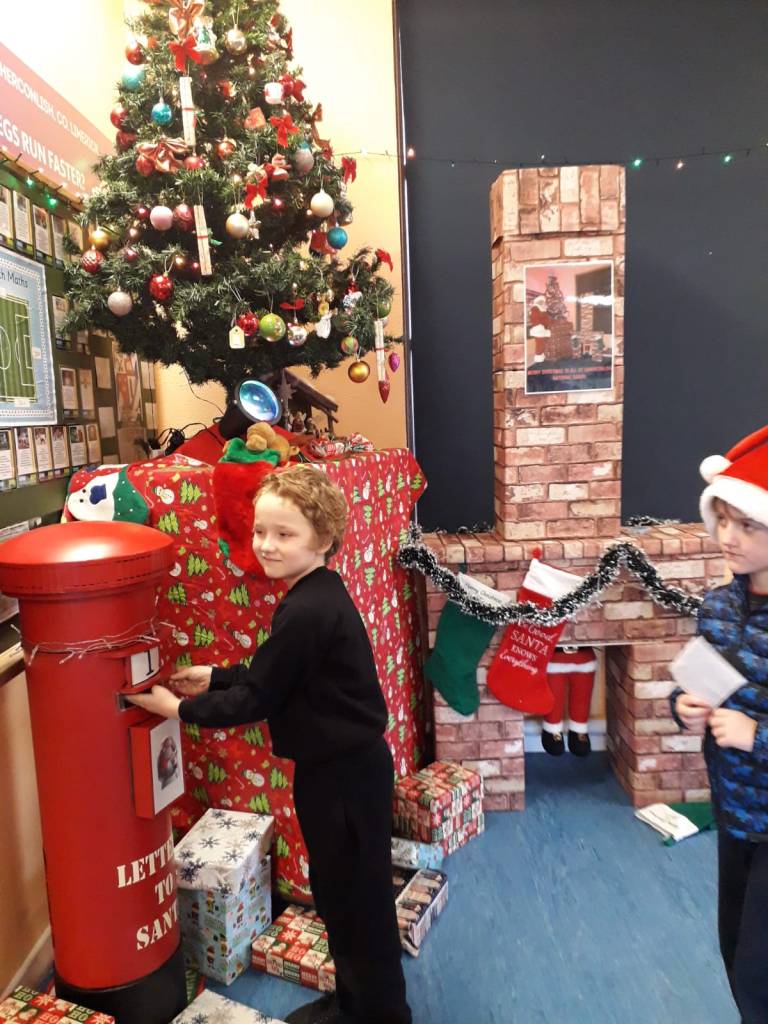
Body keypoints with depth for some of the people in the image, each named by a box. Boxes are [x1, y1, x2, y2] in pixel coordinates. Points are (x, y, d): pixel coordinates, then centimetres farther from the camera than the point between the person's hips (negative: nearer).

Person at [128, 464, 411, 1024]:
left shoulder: (307, 611, -27)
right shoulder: (318, 595, 4)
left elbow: (257, 699, -20)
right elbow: (275, 674, 14)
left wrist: (178, 708, -11)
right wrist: (213, 677, 11)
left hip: (344, 774, -10)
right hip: (342, 766, 10)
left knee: (357, 898, 10)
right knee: (338, 891, 24)